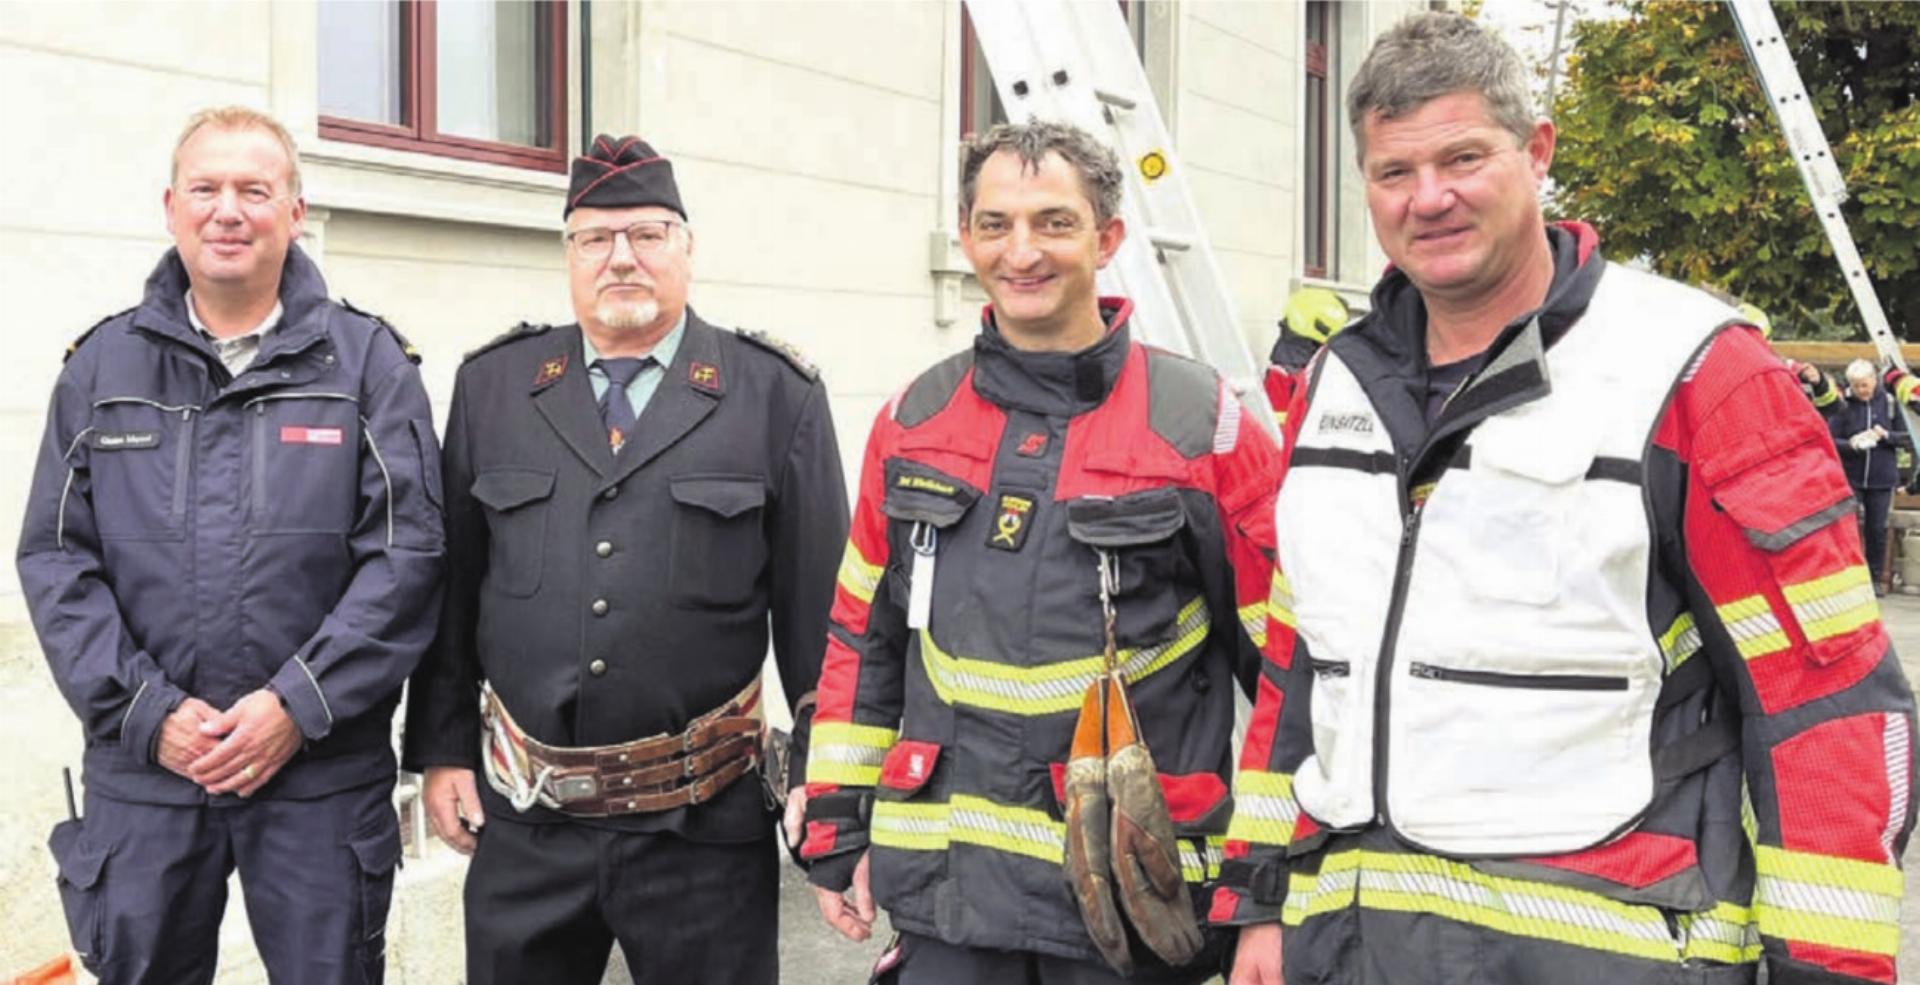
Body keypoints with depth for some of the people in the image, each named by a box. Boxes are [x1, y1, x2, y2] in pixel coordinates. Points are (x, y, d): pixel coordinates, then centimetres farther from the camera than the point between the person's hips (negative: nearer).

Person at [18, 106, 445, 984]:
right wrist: (145, 711, -7)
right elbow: (55, 558, 4)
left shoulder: (366, 361, 0)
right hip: (140, 768, 2)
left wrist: (299, 707, -13)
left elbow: (406, 553, -6)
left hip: (324, 770, -2)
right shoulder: (102, 366, 7)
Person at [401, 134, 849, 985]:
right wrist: (441, 750, 6)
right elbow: (451, 585, 9)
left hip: (702, 827, -2)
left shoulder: (777, 395, -2)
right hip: (524, 822, 2)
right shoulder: (492, 386, 5)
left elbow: (820, 606, -1)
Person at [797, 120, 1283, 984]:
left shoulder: (1203, 426, -6)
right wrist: (838, 828, 10)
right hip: (945, 892, 3)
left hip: (1131, 899, -3)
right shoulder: (912, 423, 5)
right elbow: (861, 639, 12)